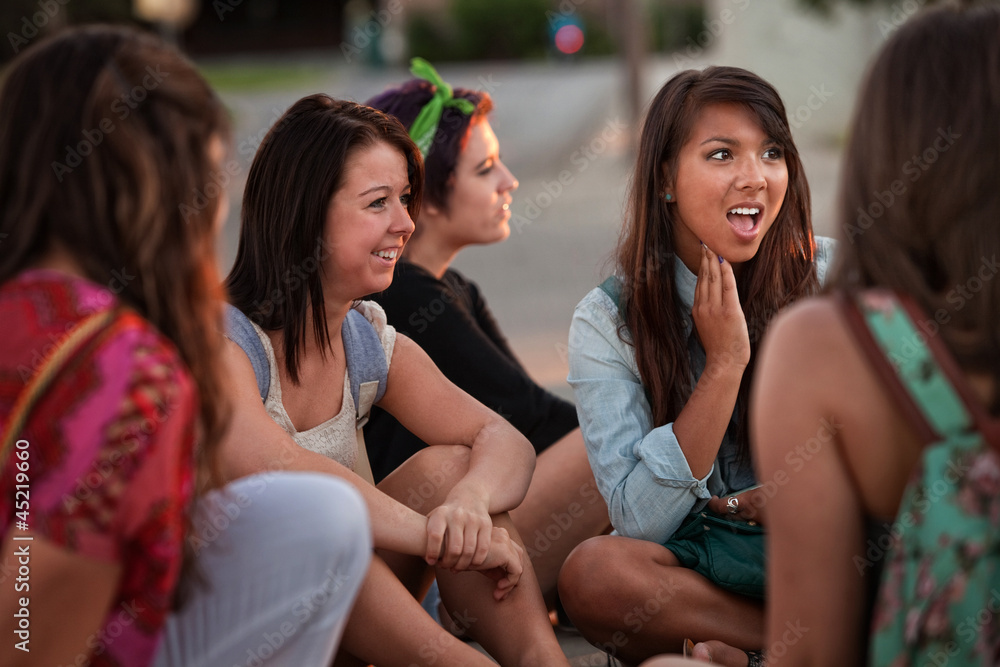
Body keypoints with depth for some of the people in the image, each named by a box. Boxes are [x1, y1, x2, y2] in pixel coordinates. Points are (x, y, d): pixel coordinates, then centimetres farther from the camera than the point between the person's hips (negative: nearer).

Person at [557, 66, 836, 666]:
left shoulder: (832, 278, -3)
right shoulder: (608, 323, -5)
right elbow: (640, 523, -13)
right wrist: (724, 364, -18)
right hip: (690, 569, 1)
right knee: (593, 571, -33)